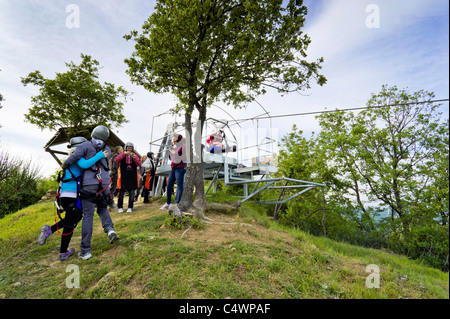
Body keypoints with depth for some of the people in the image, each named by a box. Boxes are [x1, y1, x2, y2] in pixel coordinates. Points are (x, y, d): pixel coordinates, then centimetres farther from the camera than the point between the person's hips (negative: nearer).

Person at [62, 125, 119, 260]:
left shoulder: (85, 146, -2)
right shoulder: (107, 150, 13)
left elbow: (73, 158, -12)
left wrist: (64, 166, 9)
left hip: (88, 185, -3)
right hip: (104, 184, 4)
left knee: (88, 215, 0)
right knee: (103, 208, 26)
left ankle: (85, 250, 3)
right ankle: (109, 228, -2)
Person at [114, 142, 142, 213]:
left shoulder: (135, 155, 9)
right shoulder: (122, 155, 5)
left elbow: (139, 164, -3)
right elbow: (116, 160, -13)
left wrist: (135, 158, -23)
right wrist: (124, 154, -24)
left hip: (133, 177, 1)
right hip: (123, 177, -1)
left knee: (132, 193, 3)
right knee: (121, 192, 2)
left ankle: (130, 207, 11)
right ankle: (120, 207, 14)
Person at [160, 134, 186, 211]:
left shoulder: (183, 146, -4)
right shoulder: (174, 147, 19)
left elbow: (184, 158, -11)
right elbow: (171, 158, 23)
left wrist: (176, 154, -15)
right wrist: (171, 148, 13)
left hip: (180, 168, -8)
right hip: (173, 168, 8)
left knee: (180, 186, -6)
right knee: (169, 186, 9)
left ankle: (177, 204, -4)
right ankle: (168, 203, 20)